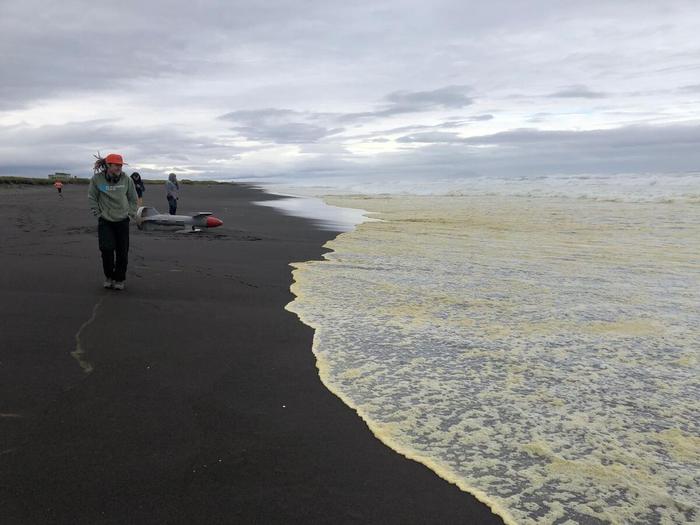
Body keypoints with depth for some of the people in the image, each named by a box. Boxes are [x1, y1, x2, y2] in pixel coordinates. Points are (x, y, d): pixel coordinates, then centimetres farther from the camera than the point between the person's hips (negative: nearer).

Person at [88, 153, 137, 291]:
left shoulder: (126, 179, -6)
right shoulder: (96, 179, -9)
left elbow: (133, 198, 8)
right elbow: (92, 198, 3)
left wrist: (130, 213, 4)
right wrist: (98, 213, -1)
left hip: (122, 221, 1)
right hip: (105, 221, -1)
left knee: (122, 251, 2)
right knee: (107, 248, -12)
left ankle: (120, 279, 19)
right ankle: (109, 276, 11)